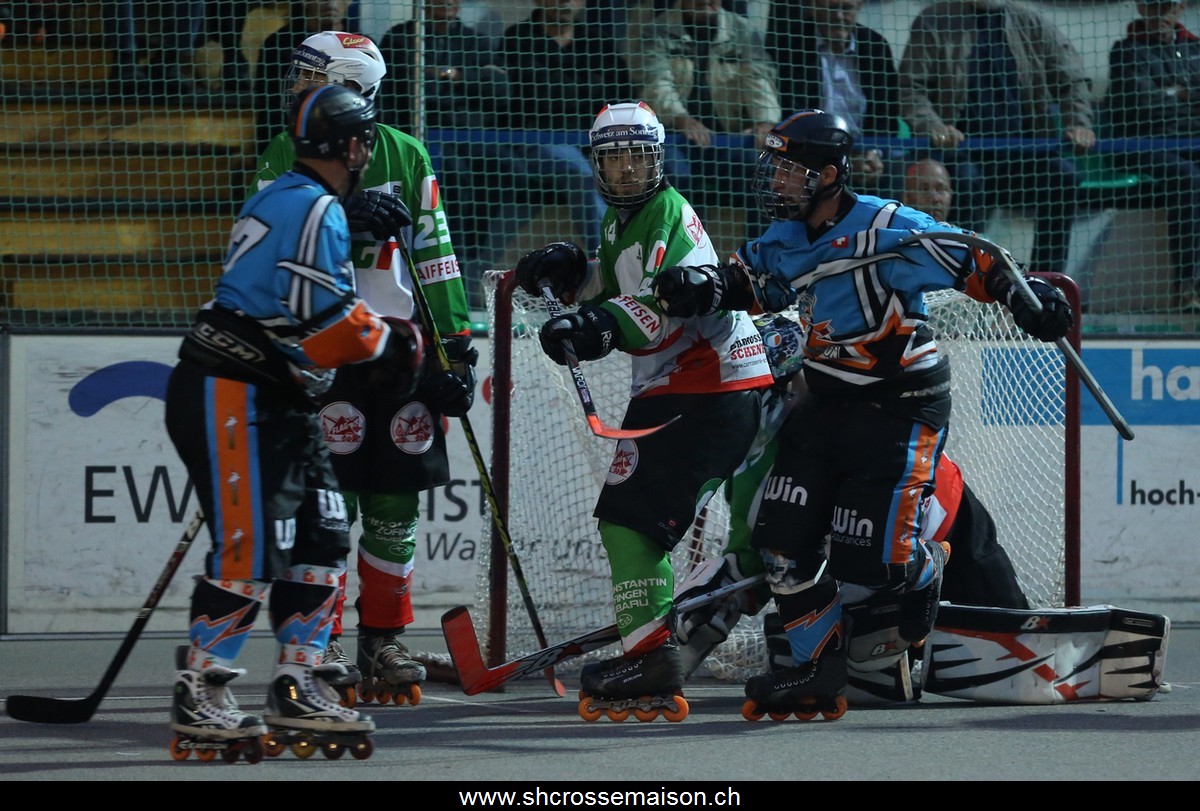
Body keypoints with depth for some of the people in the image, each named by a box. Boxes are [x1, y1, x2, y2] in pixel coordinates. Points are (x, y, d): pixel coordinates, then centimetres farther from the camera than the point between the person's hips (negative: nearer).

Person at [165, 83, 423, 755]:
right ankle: (198, 697, -8)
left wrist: (383, 331, 12)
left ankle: (299, 687, 13)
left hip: (278, 400, 11)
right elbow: (321, 318, -22)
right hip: (230, 397, -11)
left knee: (320, 536, 9)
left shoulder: (287, 200, 17)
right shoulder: (315, 209, -15)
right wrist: (385, 343, -6)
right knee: (251, 546, -12)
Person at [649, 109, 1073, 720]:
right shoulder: (785, 241, 5)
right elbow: (744, 282, 19)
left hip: (901, 410, -8)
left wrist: (1025, 296, -31)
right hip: (827, 405, 8)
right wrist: (697, 288, -1)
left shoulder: (887, 230, -19)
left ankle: (925, 569, 27)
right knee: (783, 536, -2)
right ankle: (818, 672, 12)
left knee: (870, 556, -10)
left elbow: (975, 262, -17)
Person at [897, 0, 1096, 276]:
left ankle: (1047, 278, -16)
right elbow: (911, 86, -3)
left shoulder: (1029, 23, 12)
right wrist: (932, 126, -23)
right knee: (966, 180, -34)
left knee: (1063, 175, -22)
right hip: (961, 145, -3)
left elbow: (1071, 77, 10)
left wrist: (1077, 123, -9)